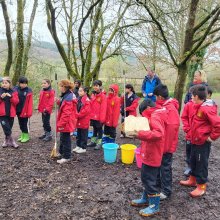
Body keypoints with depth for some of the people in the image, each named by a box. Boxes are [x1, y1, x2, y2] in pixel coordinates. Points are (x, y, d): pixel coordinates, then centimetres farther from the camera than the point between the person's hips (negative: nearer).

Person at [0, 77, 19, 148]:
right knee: (6, 128, -11)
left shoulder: (13, 92, 6)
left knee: (9, 128, 9)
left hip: (10, 113, 2)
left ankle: (7, 140, 23)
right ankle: (11, 141, 0)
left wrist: (11, 97, -16)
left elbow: (16, 102, -2)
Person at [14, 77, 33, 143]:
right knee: (20, 124, 15)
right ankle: (23, 135, 29)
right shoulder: (15, 89, 0)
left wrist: (29, 112, -13)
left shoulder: (29, 91, -8)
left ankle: (26, 136, 17)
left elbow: (30, 102, -10)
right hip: (18, 110, 4)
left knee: (24, 124, 2)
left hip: (25, 111, -4)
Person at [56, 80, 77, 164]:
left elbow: (66, 113, -26)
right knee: (63, 138, 23)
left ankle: (66, 157, 13)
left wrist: (61, 124, -23)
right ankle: (61, 152, 39)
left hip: (66, 123, -10)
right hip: (65, 122, 10)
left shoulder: (68, 98, -23)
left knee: (65, 139, 1)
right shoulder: (66, 95, 10)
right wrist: (58, 102, 2)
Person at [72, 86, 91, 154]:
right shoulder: (79, 99, 11)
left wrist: (77, 115, -20)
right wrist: (76, 115, -3)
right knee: (78, 134, 17)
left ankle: (83, 148, 13)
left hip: (84, 121, -8)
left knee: (83, 135, 3)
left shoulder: (87, 100, -15)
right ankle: (78, 146, 29)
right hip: (79, 121, 8)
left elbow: (86, 111, -23)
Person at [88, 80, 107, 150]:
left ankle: (99, 143, 16)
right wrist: (90, 115, 8)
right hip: (93, 116, 6)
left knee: (99, 129, 7)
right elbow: (91, 106, 11)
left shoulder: (103, 96, -14)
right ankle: (93, 141, 30)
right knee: (94, 129, 18)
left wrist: (102, 118, -17)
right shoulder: (93, 95, 8)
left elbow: (103, 108, -16)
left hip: (99, 117, -6)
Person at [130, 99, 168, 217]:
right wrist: (141, 134, 8)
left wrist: (140, 134, -38)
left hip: (152, 155, -10)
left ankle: (154, 206, 15)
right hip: (149, 154, 10)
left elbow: (158, 133, -34)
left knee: (150, 180, 1)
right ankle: (146, 199, 36)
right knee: (146, 177, 21)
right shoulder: (155, 115, 12)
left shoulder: (155, 116, -19)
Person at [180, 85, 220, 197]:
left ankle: (201, 187, 18)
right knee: (193, 161, 21)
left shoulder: (206, 109, -23)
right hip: (196, 140, 9)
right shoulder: (199, 107, 7)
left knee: (201, 164, 4)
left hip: (203, 142, -9)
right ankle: (192, 180, 38)